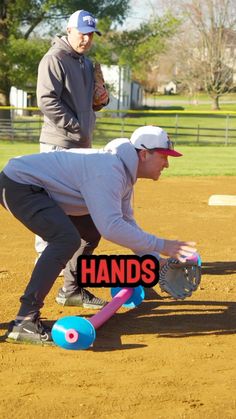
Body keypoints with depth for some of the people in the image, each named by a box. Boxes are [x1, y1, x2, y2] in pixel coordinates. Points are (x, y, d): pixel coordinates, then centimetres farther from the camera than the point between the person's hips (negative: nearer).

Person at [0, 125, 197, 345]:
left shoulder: (123, 170, 7)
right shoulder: (108, 170, -26)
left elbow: (126, 221, 16)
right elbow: (111, 227, -35)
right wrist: (160, 245, -27)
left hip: (34, 185, 11)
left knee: (91, 230, 20)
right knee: (67, 239, -28)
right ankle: (24, 322, -30)